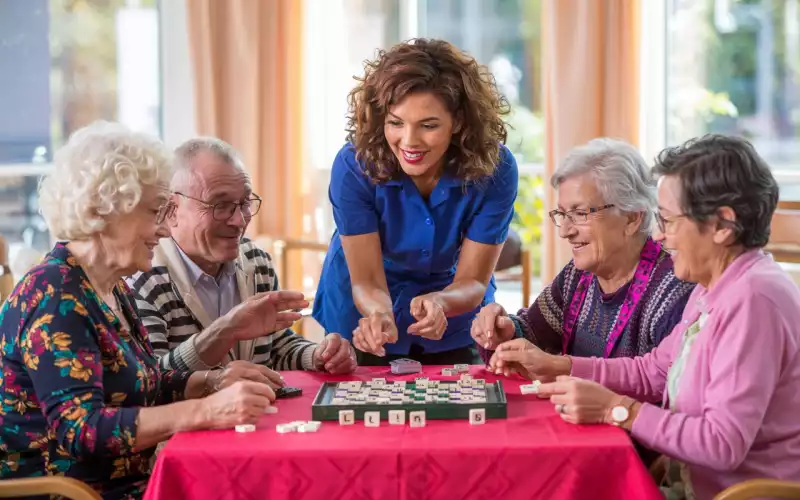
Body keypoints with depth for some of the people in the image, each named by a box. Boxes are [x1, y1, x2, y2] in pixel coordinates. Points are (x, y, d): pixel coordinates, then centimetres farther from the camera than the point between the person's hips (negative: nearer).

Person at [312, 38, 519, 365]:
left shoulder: (494, 169, -26)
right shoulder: (354, 165, -28)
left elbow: (472, 282, -21)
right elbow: (367, 281, -25)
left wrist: (438, 302, -43)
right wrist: (378, 313, -47)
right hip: (363, 318, 0)